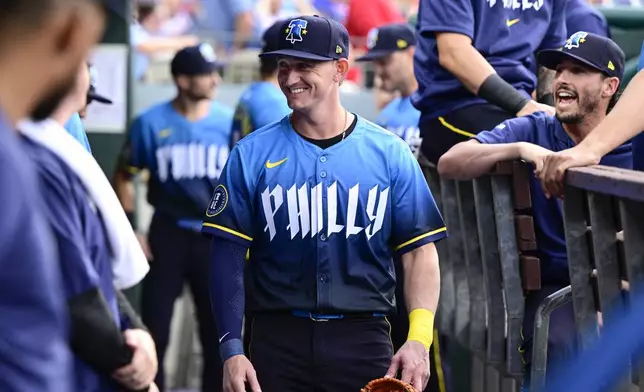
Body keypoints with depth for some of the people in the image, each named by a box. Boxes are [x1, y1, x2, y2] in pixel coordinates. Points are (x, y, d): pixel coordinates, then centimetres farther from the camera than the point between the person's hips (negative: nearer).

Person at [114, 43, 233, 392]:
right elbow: (125, 178, 4)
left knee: (218, 331, 9)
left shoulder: (229, 122, -2)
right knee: (155, 330, 3)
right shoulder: (151, 123, -5)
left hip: (216, 237, 1)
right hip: (168, 234, -1)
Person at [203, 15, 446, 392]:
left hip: (364, 340, 0)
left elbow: (419, 251, 2)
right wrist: (232, 349, -6)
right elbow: (229, 256, 2)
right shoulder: (252, 155, 3)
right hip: (277, 338, 0)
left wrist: (419, 339, -11)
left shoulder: (390, 153, 3)